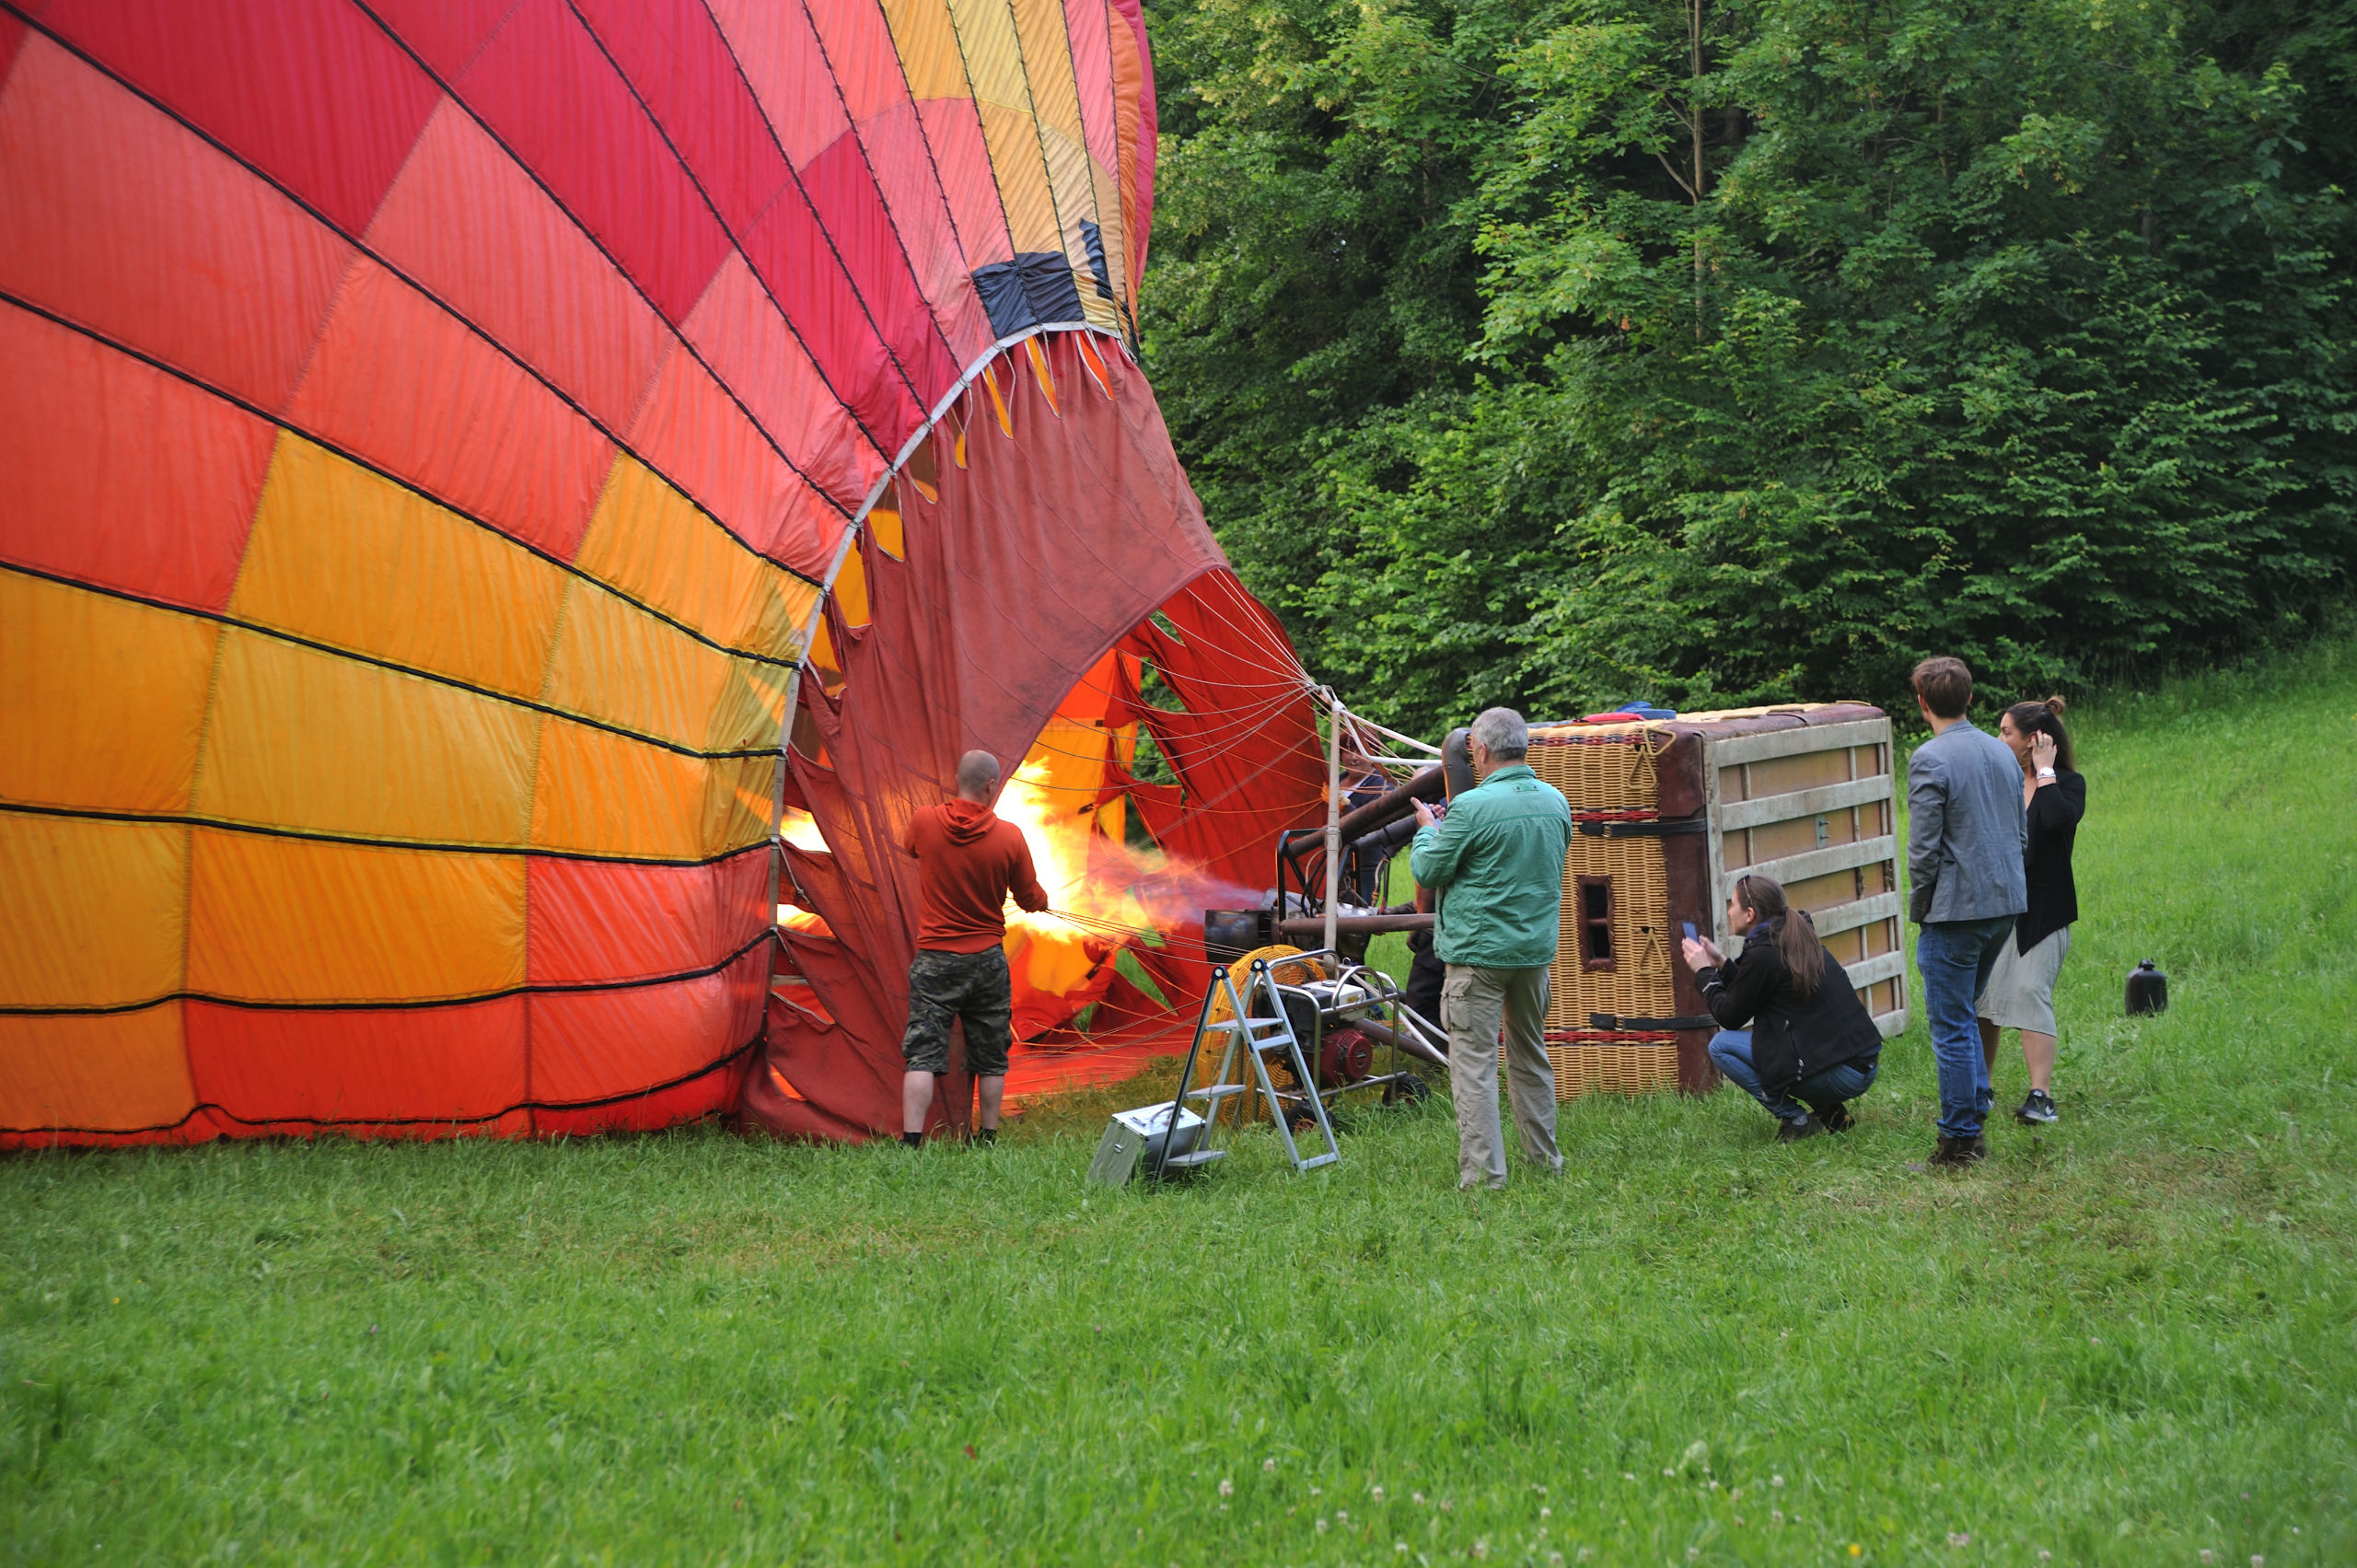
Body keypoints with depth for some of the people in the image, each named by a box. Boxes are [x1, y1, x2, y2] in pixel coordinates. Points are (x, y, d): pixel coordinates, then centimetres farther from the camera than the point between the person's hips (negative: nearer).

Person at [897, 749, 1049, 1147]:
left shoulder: (924, 822, -7)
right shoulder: (1010, 837, -9)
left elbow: (907, 846, 18)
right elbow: (1031, 899, 3)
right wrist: (1045, 900, 27)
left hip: (934, 959, 0)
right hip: (987, 960, 0)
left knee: (923, 1054, -2)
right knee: (991, 1058, 14)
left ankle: (910, 1142, -11)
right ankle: (988, 1140, 19)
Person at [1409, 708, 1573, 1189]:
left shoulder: (1472, 807, -17)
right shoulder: (1555, 801, 5)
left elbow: (1428, 871, -8)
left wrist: (1427, 829, 12)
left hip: (1479, 950, -7)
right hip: (1537, 948, 7)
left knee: (1474, 1061, -3)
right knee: (1531, 1055, 18)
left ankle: (1483, 1172, -7)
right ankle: (1545, 1159, 25)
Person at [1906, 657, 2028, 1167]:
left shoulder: (1930, 760, -14)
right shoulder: (2002, 751, 9)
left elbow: (1924, 849, -16)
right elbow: (2022, 834, 16)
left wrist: (1918, 909, -3)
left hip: (1956, 909, -8)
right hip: (2007, 904, 8)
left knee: (1950, 1025, -1)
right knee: (1963, 1012, 21)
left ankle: (1959, 1139, 3)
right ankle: (1976, 1113, 21)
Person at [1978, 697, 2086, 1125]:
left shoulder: (2068, 783, -3)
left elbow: (2058, 818, -27)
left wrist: (2045, 772, -18)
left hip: (2041, 910, -5)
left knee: (2030, 991, -17)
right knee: (1980, 994, 7)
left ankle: (2041, 1096, -18)